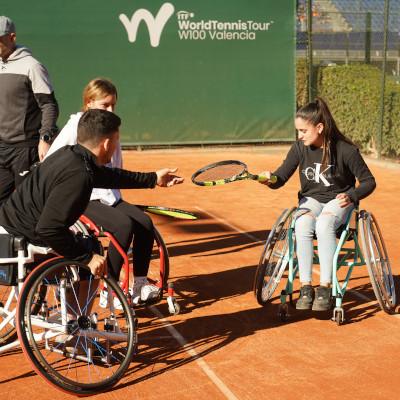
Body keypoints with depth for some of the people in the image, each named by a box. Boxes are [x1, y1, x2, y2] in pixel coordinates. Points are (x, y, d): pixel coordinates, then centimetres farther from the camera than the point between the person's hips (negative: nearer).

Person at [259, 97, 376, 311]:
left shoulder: (346, 150, -15)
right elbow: (281, 177, -5)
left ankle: (325, 288, -31)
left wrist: (351, 196, -24)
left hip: (338, 200, -3)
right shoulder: (299, 148, -5)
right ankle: (306, 287, -26)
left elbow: (368, 181, -6)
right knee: (302, 226, -32)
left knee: (324, 224, -37)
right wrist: (271, 179, -29)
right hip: (311, 199, 3)